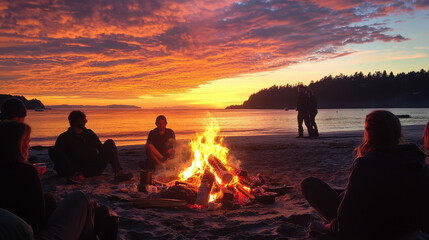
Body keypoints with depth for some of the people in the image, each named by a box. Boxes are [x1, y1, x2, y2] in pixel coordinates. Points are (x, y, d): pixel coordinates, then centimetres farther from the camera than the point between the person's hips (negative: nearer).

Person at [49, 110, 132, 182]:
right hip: (78, 169, -3)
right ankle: (75, 174, -43)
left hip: (94, 169, 3)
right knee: (52, 150, -19)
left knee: (109, 142, -9)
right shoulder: (64, 138, 10)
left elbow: (101, 148, 25)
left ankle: (119, 173, -31)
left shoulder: (89, 133, 22)